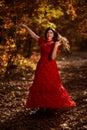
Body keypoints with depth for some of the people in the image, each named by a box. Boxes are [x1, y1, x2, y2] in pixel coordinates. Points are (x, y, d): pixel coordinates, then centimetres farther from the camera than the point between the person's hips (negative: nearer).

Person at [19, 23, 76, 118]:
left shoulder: (55, 44, -5)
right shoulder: (42, 42, 7)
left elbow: (52, 57, -17)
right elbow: (33, 35, 17)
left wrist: (56, 46, -20)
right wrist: (26, 27, 17)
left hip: (50, 68, -4)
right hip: (41, 67, 5)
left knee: (51, 87, -5)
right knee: (40, 87, 5)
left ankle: (49, 107, 3)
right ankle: (41, 107, 12)